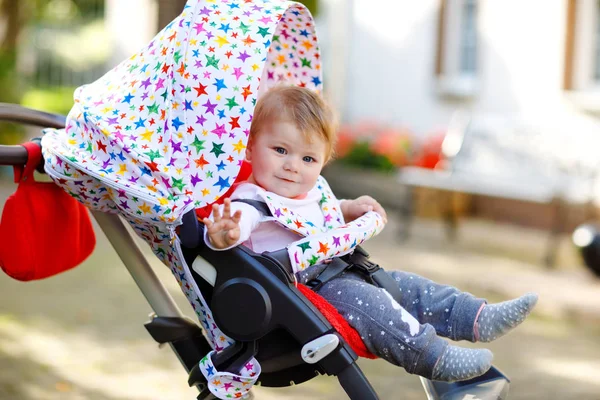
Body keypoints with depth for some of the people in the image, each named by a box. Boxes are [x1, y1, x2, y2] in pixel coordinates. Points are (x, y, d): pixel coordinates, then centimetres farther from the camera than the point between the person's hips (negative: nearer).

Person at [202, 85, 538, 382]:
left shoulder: (309, 193, 13)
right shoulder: (251, 202, -17)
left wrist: (347, 209, 19)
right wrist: (223, 235, -62)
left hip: (334, 275, 10)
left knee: (399, 283, 4)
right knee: (358, 298, -29)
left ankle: (478, 318, 4)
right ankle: (432, 358, -32)